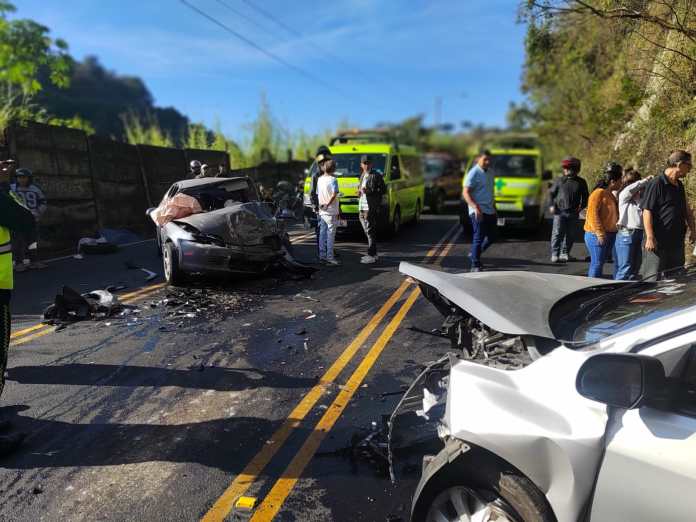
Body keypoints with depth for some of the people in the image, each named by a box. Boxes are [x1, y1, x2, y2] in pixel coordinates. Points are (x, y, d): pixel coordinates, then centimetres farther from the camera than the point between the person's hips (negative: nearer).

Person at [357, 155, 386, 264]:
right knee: (368, 232, 11)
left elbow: (383, 190, -9)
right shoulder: (362, 175, 19)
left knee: (370, 231, -9)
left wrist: (369, 191, -19)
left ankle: (371, 255, -7)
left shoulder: (376, 175, -5)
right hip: (362, 207, 8)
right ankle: (373, 254, 19)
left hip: (371, 207, -8)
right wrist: (359, 192, 8)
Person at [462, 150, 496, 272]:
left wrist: (494, 209, 22)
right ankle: (475, 265, -2)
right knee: (479, 237, -9)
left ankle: (474, 254, 28)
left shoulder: (489, 173, 15)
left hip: (490, 211, 8)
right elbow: (465, 193, -17)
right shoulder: (473, 174, -10)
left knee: (493, 236, 13)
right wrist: (475, 208, -28)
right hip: (478, 211, -8)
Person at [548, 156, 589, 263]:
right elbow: (551, 193, 10)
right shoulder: (559, 181, 3)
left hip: (573, 213, 3)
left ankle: (565, 254, 21)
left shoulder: (581, 182, 8)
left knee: (571, 234, 9)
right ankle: (555, 255, -3)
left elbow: (585, 197, 15)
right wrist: (552, 205, -3)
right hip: (560, 211, -3)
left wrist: (581, 206, -1)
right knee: (557, 234, -6)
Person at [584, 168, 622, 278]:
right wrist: (600, 233, -21)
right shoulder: (598, 193, -11)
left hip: (609, 234, 9)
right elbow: (592, 214, -18)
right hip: (597, 235, -9)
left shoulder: (610, 195, 18)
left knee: (601, 262, 11)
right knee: (597, 263, -8)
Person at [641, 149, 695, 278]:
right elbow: (647, 211, -16)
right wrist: (650, 238, -21)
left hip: (677, 241, 9)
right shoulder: (656, 184, -12)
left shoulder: (679, 185, 15)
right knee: (653, 278, -5)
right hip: (658, 242, -9)